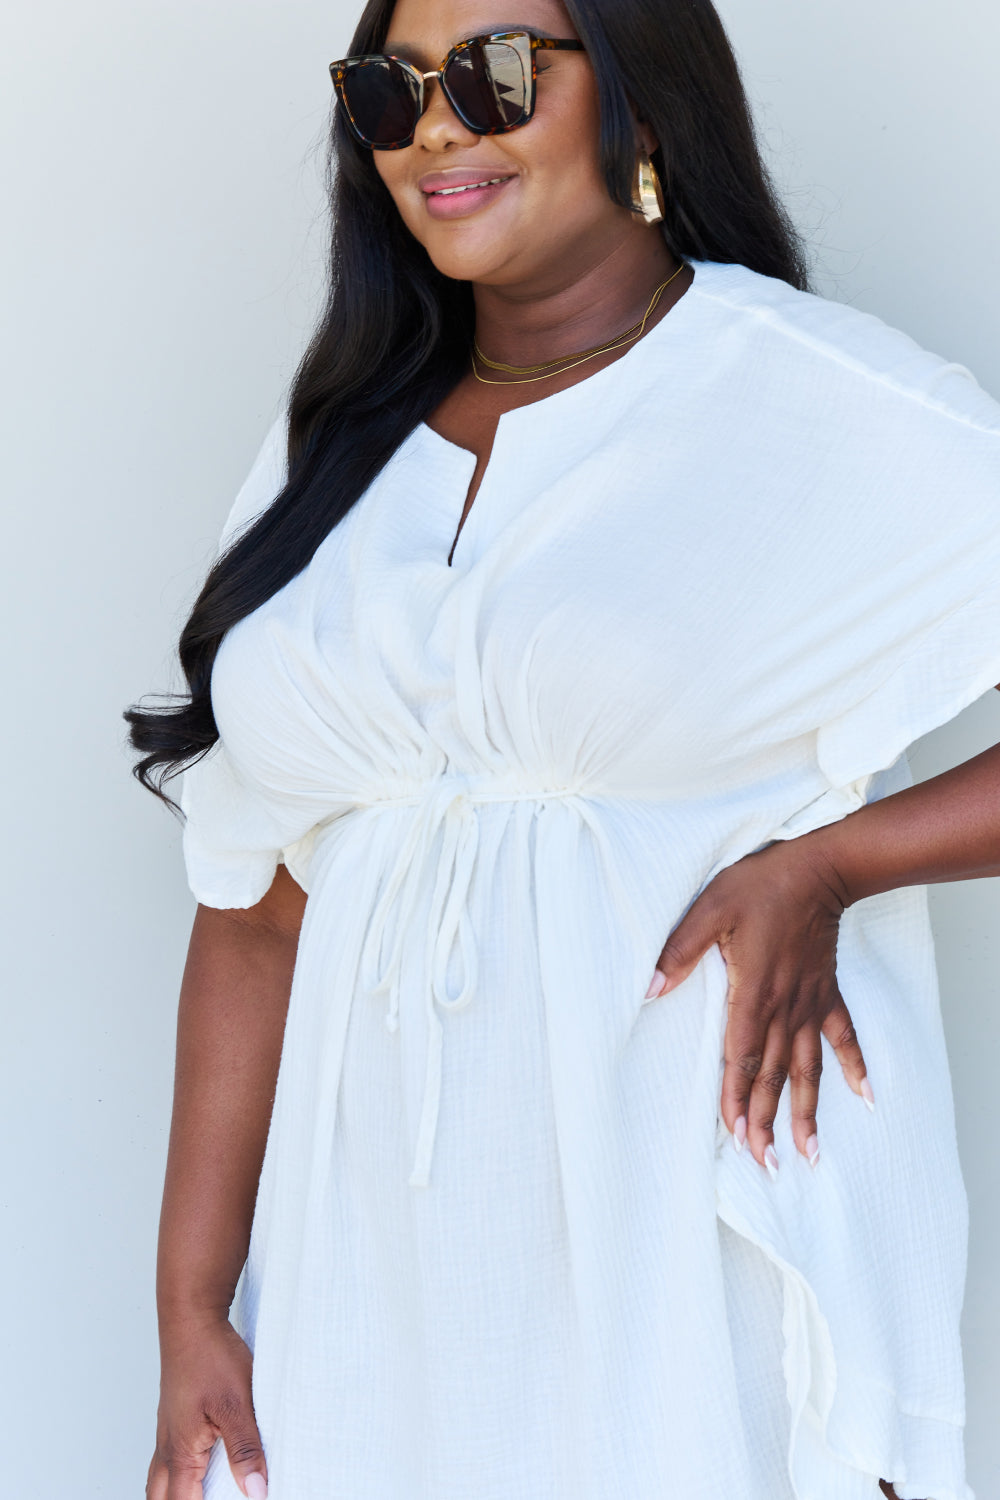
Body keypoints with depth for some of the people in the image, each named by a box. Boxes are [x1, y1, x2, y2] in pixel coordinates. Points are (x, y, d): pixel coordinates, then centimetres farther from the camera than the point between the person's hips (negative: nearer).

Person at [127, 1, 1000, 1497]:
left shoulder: (823, 402, -6)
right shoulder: (334, 452, 9)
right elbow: (258, 913, 8)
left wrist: (826, 867, -17)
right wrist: (191, 1312, 5)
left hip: (718, 1224, -4)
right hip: (397, 1250, 4)